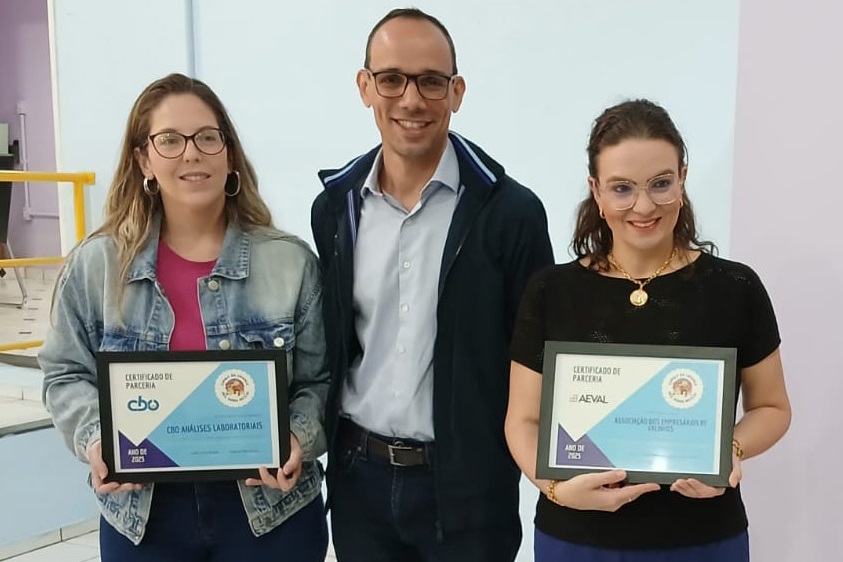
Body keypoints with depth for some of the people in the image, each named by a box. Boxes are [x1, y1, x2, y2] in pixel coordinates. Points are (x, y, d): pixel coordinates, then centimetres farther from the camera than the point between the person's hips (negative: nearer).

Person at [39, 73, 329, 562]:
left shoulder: (291, 262, -3)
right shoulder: (95, 265, -1)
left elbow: (317, 381, 1)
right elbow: (67, 375, 7)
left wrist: (297, 440, -17)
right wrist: (95, 438, -11)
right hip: (142, 513, 1)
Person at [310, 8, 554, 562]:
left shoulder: (511, 211, -11)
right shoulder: (335, 206, 1)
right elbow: (330, 342, 10)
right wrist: (320, 443, 7)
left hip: (468, 486, -3)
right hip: (359, 479, 3)